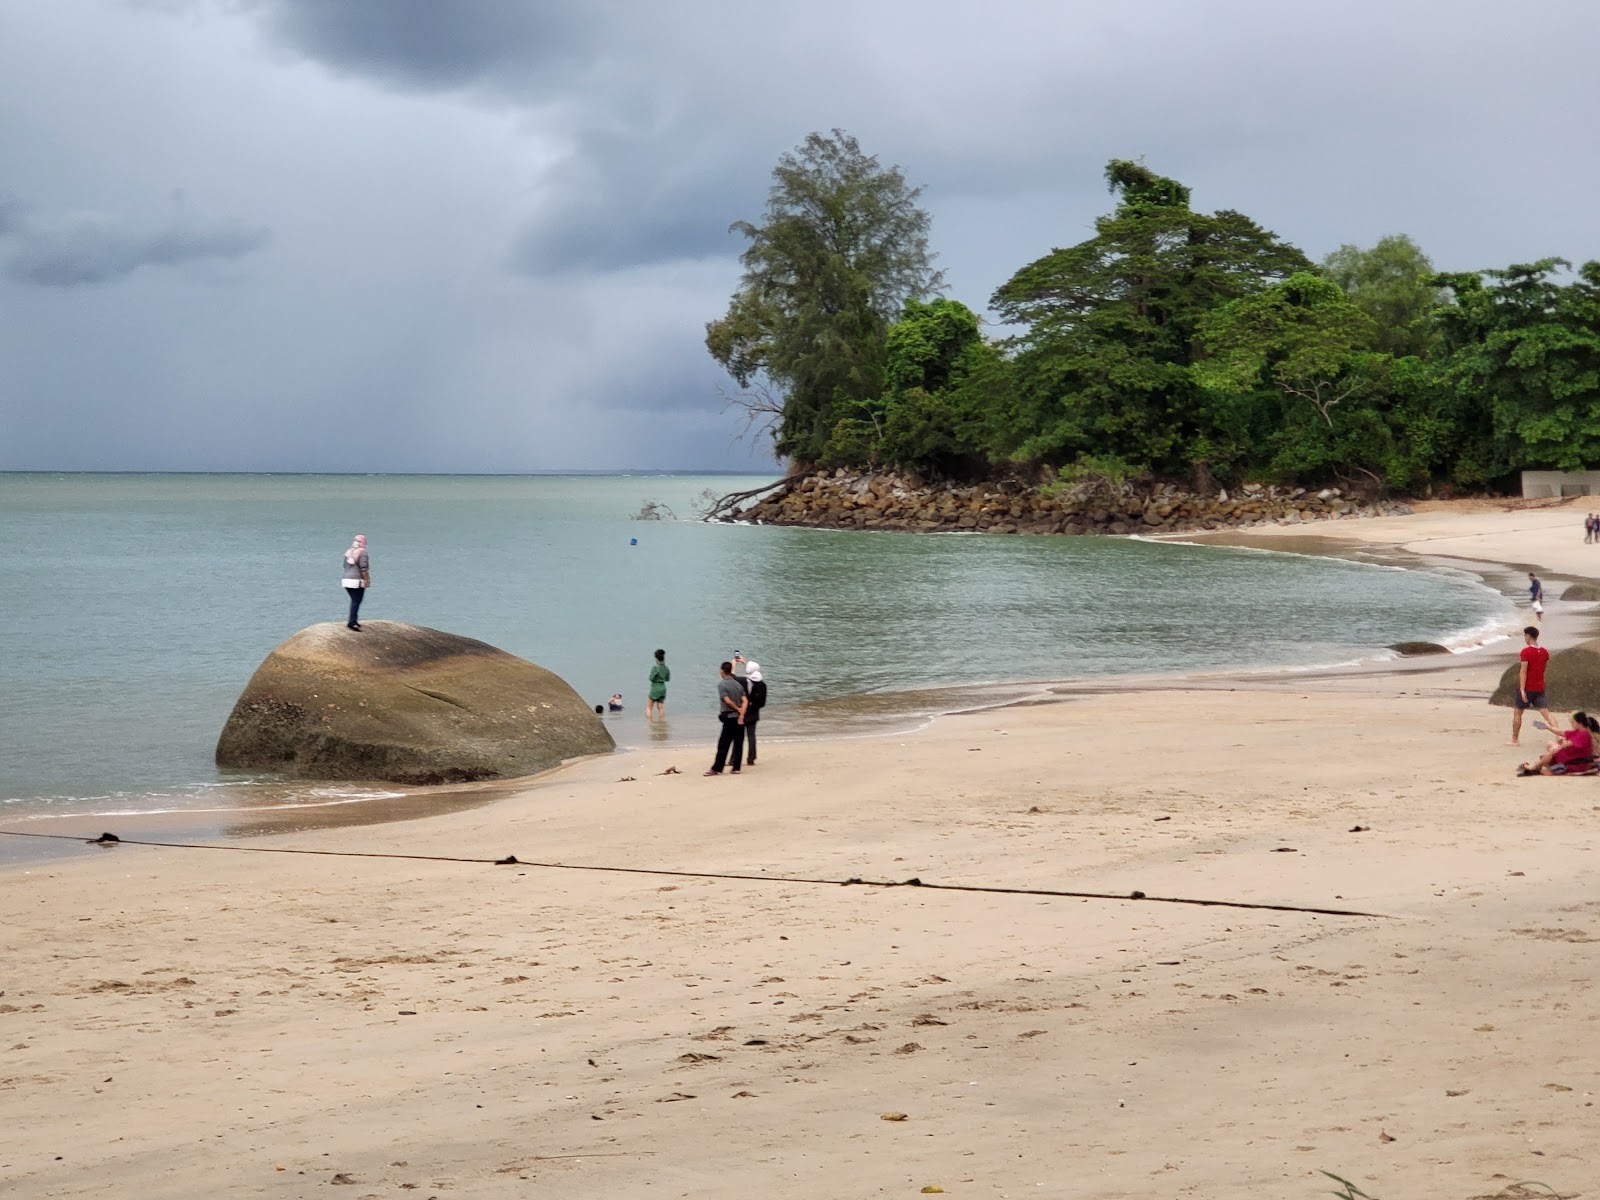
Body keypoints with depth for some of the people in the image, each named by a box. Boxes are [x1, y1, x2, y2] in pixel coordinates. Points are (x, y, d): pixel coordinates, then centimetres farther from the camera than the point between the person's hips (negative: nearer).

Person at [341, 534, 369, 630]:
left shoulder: (348, 552, 13)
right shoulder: (362, 552, -9)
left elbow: (345, 565, 16)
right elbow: (363, 568, -15)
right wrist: (366, 579, -10)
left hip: (346, 580, 7)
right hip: (357, 581, -7)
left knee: (354, 601, 18)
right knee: (356, 601, -5)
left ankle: (353, 621, 21)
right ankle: (351, 622, -11)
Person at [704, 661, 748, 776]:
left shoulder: (721, 684, -9)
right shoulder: (738, 684, 9)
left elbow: (727, 701, -16)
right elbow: (745, 701, -1)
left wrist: (737, 709, -3)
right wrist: (741, 714, -8)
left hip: (729, 717, -5)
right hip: (739, 718, 5)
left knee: (723, 745, -2)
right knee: (738, 744, 6)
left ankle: (717, 769, 0)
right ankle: (736, 768, 6)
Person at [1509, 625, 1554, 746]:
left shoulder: (1526, 651, -14)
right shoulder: (1544, 652, 7)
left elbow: (1523, 671, -18)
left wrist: (1522, 690, -20)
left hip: (1527, 688, -6)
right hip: (1540, 688, 6)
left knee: (1517, 712, 8)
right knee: (1545, 712, 1)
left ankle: (1514, 740, 13)